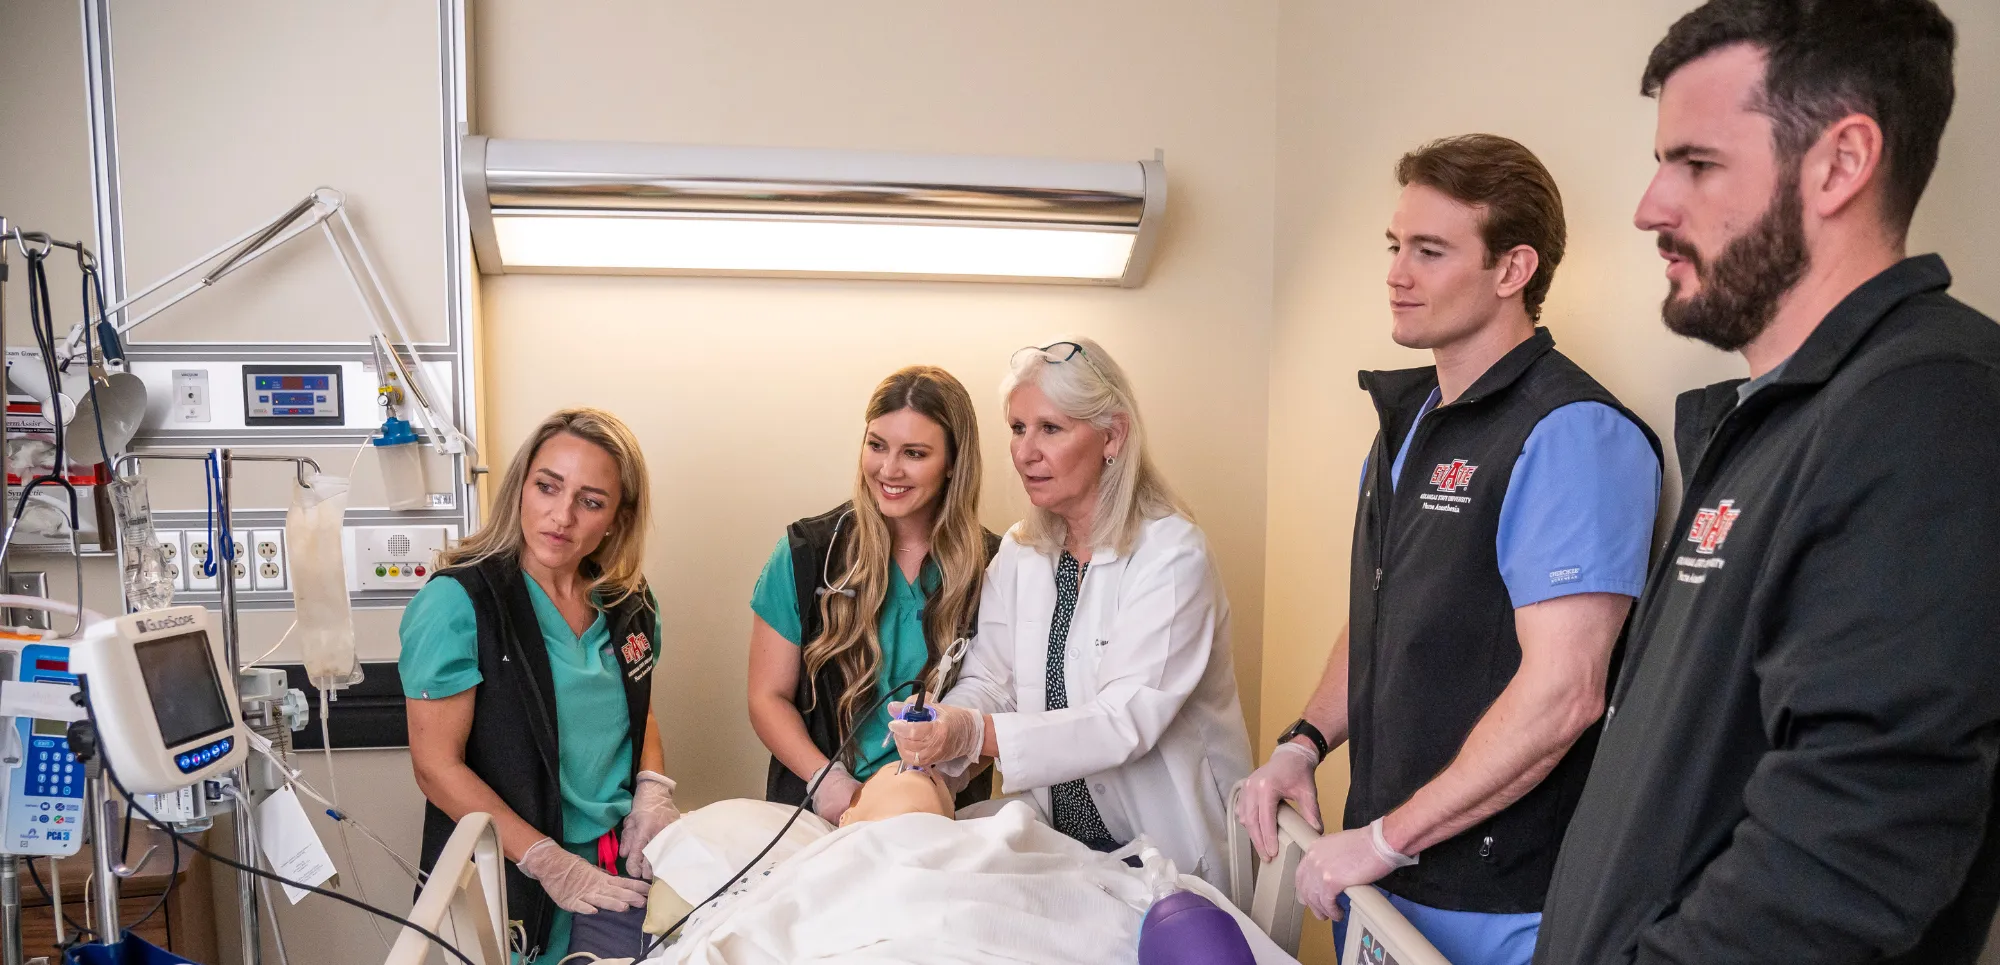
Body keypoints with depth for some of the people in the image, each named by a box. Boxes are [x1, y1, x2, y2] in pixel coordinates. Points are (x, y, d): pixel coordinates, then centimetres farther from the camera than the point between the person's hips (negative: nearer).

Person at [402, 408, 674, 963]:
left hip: (620, 868, 5)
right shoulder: (457, 602, -14)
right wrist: (549, 862, -17)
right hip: (510, 877, -4)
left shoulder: (630, 603, 2)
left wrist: (654, 792, -2)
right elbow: (437, 767, -14)